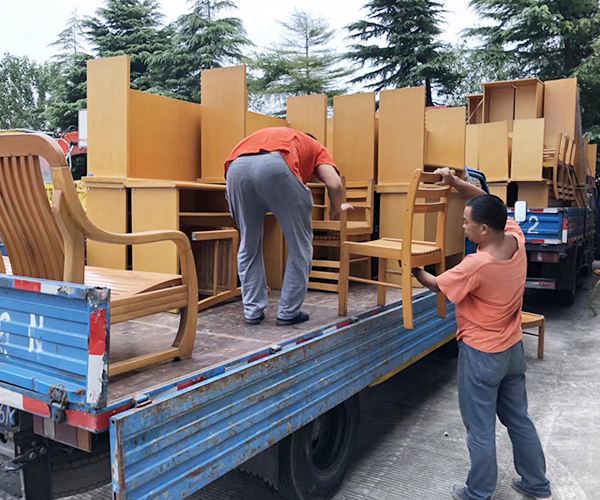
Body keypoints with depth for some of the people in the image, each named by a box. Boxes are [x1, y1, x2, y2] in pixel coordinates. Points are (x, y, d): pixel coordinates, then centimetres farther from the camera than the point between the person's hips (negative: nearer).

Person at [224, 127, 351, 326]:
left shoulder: (271, 135, 46)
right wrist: (336, 210, 34)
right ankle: (288, 312, 17)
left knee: (249, 244, 21)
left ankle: (252, 311, 22)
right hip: (275, 165, -4)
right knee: (300, 244, 13)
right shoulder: (315, 147, 34)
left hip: (236, 167, 5)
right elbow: (334, 184, 14)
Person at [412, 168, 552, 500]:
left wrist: (414, 270, 6)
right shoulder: (516, 239, -10)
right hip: (513, 349, 8)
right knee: (519, 420, 23)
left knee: (481, 431, 9)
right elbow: (489, 205, 4)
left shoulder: (477, 265, -28)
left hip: (481, 355, -7)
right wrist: (455, 183, -6)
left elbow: (437, 285, -11)